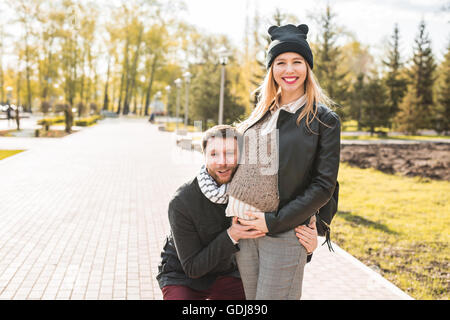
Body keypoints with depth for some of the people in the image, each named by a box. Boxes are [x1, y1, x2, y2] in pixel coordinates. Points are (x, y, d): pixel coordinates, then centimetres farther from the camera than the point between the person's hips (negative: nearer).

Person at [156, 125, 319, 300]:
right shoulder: (182, 202, -27)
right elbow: (192, 268, -21)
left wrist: (309, 243, -35)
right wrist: (231, 237, -33)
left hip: (225, 273, 4)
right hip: (182, 275, -3)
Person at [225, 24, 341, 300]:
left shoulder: (324, 120, -4)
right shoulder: (262, 113, 12)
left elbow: (323, 185, -9)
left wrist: (274, 222, -14)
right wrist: (237, 211, 8)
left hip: (285, 234, -5)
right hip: (244, 229, 5)